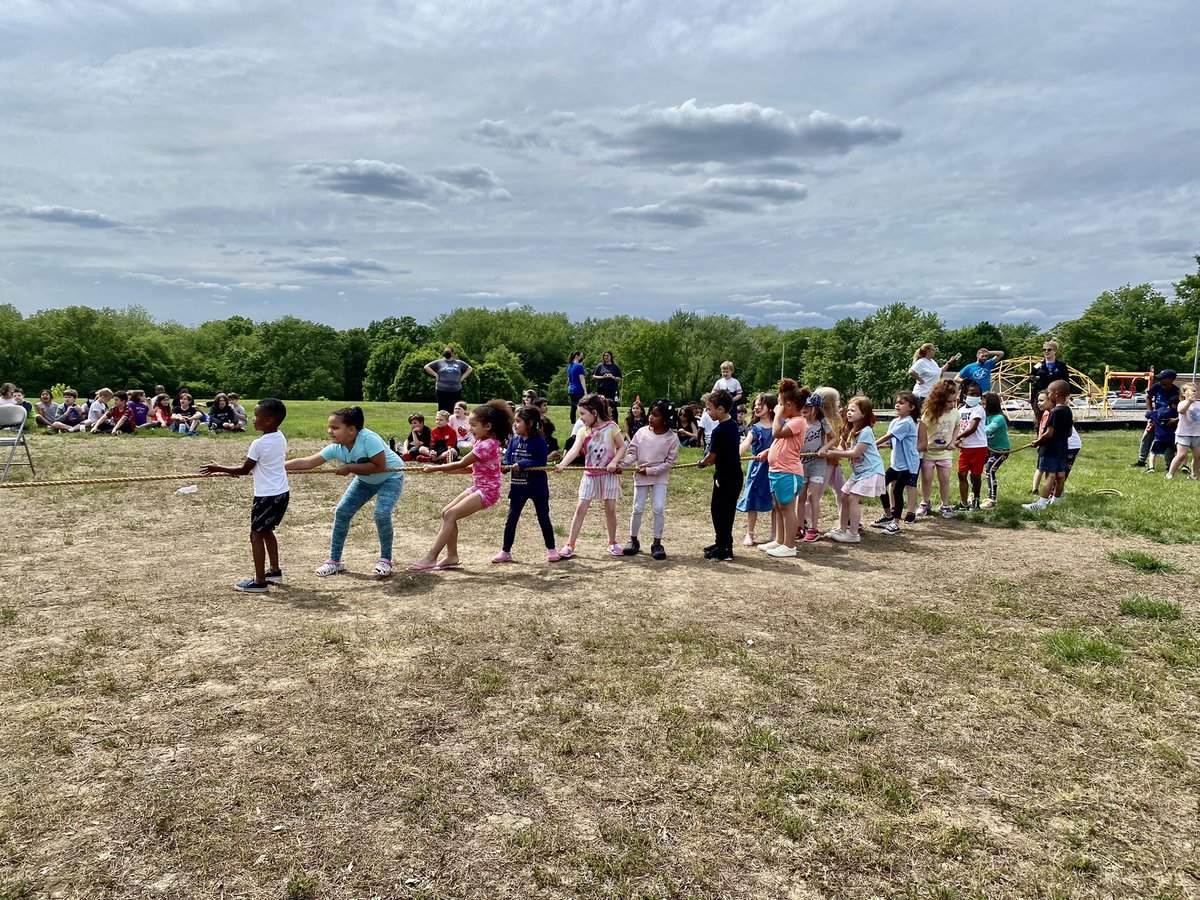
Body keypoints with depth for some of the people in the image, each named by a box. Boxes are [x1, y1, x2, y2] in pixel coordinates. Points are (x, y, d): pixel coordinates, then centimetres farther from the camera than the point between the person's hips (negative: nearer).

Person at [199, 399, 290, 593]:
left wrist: (218, 468, 1)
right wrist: (239, 468, 23)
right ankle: (275, 570, 30)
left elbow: (244, 470, -8)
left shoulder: (259, 444, -18)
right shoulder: (281, 438, 5)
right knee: (267, 531, 22)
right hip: (282, 493, 8)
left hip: (266, 496, -8)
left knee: (256, 535, 0)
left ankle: (259, 581, 0)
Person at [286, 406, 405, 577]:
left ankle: (385, 559, -2)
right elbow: (307, 462, -21)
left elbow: (379, 466, -34)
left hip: (391, 477, -6)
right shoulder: (336, 448, -19)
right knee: (342, 512, -4)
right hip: (366, 480, 6)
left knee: (381, 513, -25)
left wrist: (349, 468, -31)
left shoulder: (368, 439, -36)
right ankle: (334, 561, 11)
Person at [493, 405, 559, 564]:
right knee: (511, 520, 7)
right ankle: (505, 552, 17)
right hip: (518, 486, 5)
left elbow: (541, 463, -20)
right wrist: (508, 465, -22)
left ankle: (551, 550, 20)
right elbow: (507, 459, 1)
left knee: (544, 519, 7)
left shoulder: (539, 441, -13)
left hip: (537, 487, -5)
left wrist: (522, 465, -26)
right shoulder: (514, 440, 3)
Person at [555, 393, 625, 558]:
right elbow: (574, 450, -18)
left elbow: (622, 447, -1)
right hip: (590, 475, 2)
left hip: (609, 474, -2)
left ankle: (612, 542, 23)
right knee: (580, 508, -2)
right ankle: (570, 545, 2)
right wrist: (563, 464, -35)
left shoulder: (611, 427, -8)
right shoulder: (583, 431, -3)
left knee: (610, 509, 5)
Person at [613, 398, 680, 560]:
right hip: (640, 476, 2)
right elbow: (632, 452, -3)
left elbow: (670, 462, -11)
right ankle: (633, 540, 22)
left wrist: (650, 470, -16)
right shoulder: (641, 432, -6)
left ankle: (657, 543, 6)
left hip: (660, 477, -1)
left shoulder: (672, 438, -12)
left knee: (659, 509, -8)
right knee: (638, 509, 5)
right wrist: (621, 464, -20)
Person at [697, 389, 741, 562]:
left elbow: (712, 456, -13)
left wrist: (702, 463, 7)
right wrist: (711, 460, 11)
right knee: (724, 510, 18)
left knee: (720, 511, 0)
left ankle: (724, 551, 5)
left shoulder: (719, 430, -21)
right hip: (734, 473, 9)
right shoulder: (733, 424, 6)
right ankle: (722, 543, 28)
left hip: (725, 476, -9)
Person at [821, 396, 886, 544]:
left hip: (871, 471, -9)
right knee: (845, 497, 10)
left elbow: (855, 453, -23)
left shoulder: (865, 431, -20)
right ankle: (842, 529, 21)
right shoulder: (850, 430, 8)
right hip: (858, 471, 9)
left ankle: (853, 534, -9)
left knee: (853, 498, -14)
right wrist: (836, 451, -16)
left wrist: (834, 453, -18)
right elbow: (843, 448, 9)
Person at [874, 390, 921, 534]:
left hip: (908, 464, -8)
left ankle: (896, 523, 3)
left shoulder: (907, 423, -18)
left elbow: (888, 436, -20)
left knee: (897, 491, -8)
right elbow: (890, 442, 7)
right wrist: (879, 445, -11)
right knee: (882, 484, 7)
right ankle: (888, 515, 24)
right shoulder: (895, 421, 8)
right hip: (896, 462, 8)